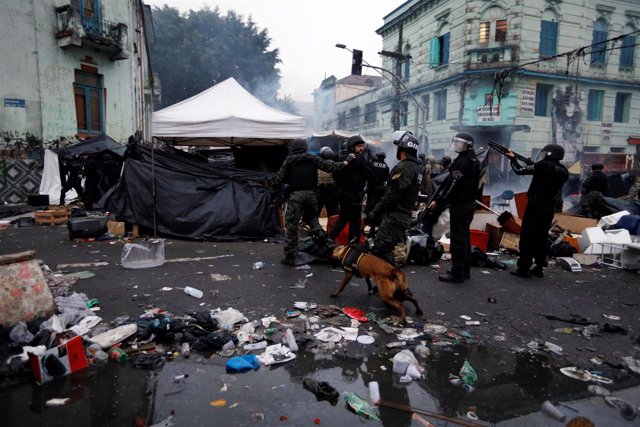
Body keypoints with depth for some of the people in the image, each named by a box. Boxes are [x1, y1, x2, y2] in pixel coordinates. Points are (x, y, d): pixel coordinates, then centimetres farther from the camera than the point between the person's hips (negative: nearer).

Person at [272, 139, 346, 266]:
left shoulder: (289, 160, 0)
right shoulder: (313, 158, 5)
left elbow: (279, 178, -2)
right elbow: (328, 165, 6)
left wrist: (277, 185, 19)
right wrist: (342, 164, 22)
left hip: (296, 194, -3)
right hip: (311, 193, 3)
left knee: (291, 225, 3)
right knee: (311, 217, 28)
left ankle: (290, 256, 4)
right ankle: (319, 232, -3)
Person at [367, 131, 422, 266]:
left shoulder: (403, 167, -17)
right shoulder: (418, 168, 14)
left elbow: (391, 196, -21)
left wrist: (375, 213, -13)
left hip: (394, 216, -10)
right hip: (406, 215, 10)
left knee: (380, 249, -9)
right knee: (390, 249, 17)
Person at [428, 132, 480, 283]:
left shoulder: (462, 161, -16)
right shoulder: (474, 161, 16)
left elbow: (452, 185, -21)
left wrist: (438, 201, -16)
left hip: (460, 205, -10)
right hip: (469, 203, 10)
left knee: (458, 238, -6)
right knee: (465, 237, 15)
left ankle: (457, 273, -1)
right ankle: (465, 270, 24)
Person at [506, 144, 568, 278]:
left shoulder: (543, 165, -11)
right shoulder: (564, 171, 9)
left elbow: (519, 170, -9)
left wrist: (513, 158, 7)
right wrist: (534, 166, 17)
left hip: (535, 205, -7)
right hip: (549, 208, 7)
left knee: (527, 236, -2)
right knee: (542, 236, 13)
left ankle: (524, 268, -2)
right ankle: (539, 268, 17)